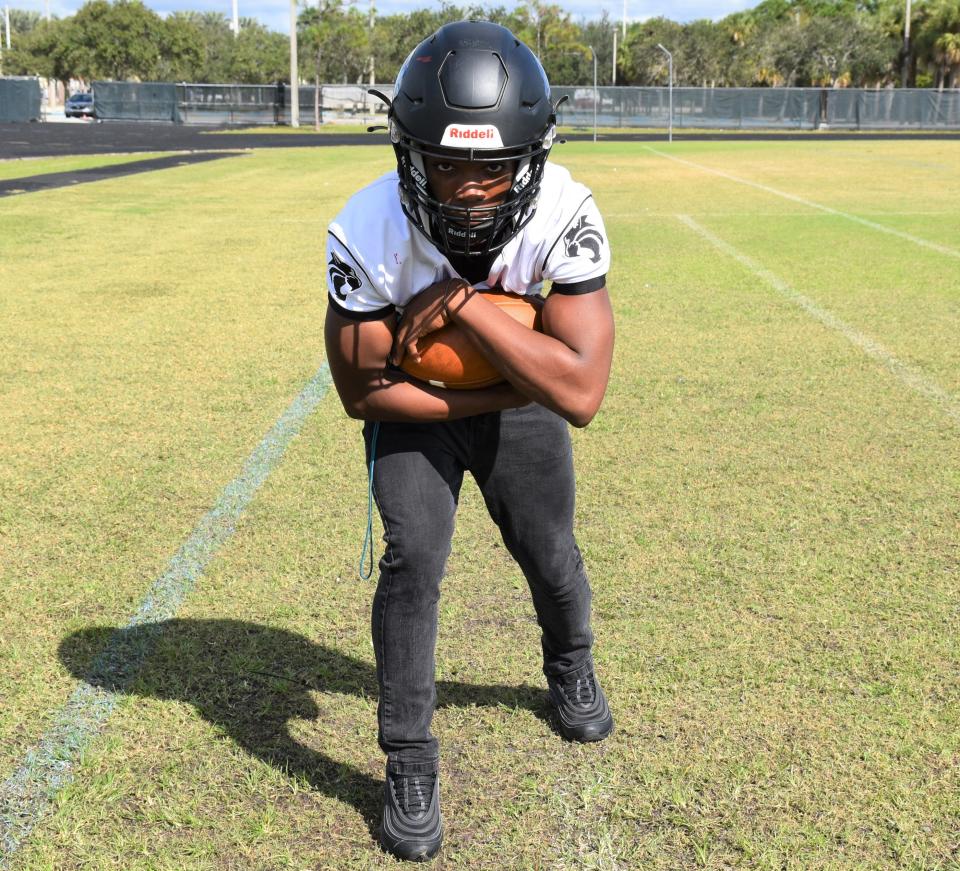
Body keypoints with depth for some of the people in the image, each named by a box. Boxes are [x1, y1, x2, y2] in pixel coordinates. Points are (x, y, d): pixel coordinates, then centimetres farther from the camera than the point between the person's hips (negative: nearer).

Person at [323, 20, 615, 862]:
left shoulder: (566, 219, -34)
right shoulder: (370, 234, -33)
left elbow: (579, 394, -39)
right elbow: (362, 390, -21)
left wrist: (466, 303, -43)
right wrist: (496, 395, -24)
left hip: (522, 406, 1)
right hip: (413, 410, -1)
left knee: (550, 557, 11)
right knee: (413, 560, -14)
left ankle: (572, 670, 46)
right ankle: (409, 765, 5)